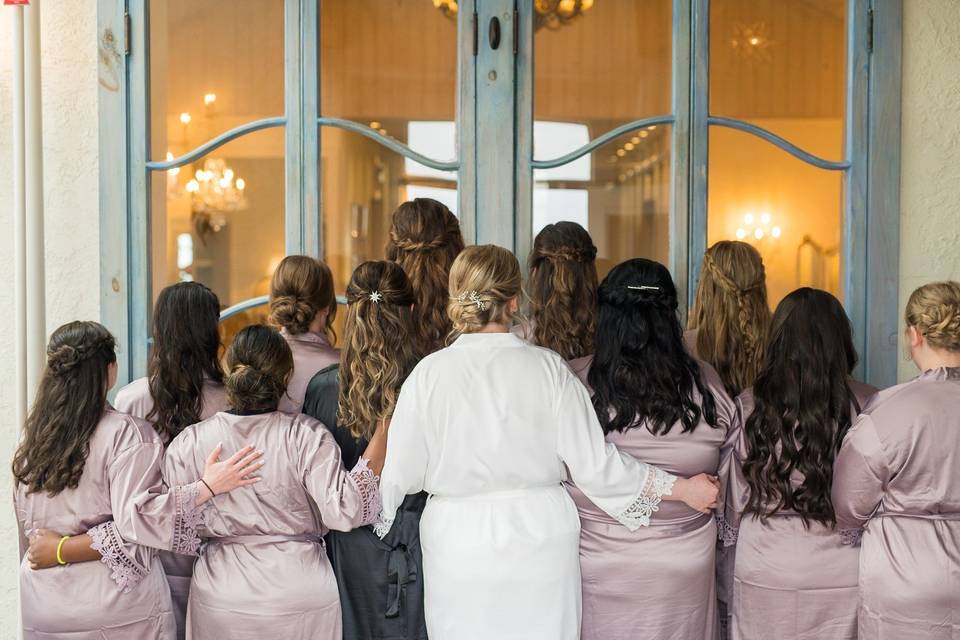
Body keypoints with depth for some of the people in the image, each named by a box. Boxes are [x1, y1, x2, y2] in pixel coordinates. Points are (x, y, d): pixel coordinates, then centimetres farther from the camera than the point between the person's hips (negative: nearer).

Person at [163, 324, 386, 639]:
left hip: (220, 596, 2)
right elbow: (344, 511, -19)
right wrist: (381, 440, -17)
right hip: (300, 595, -1)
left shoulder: (187, 443, -8)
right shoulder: (306, 436, -15)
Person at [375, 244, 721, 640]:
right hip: (541, 543, 1)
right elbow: (595, 465, -7)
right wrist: (683, 488, 5)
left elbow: (401, 475, -4)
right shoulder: (547, 367, -8)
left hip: (458, 545, 0)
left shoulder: (429, 374, -9)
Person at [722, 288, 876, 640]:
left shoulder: (749, 407, -11)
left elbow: (737, 501, -2)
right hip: (843, 575, 0)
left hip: (764, 574, 0)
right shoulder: (869, 406, -12)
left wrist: (732, 539, 16)